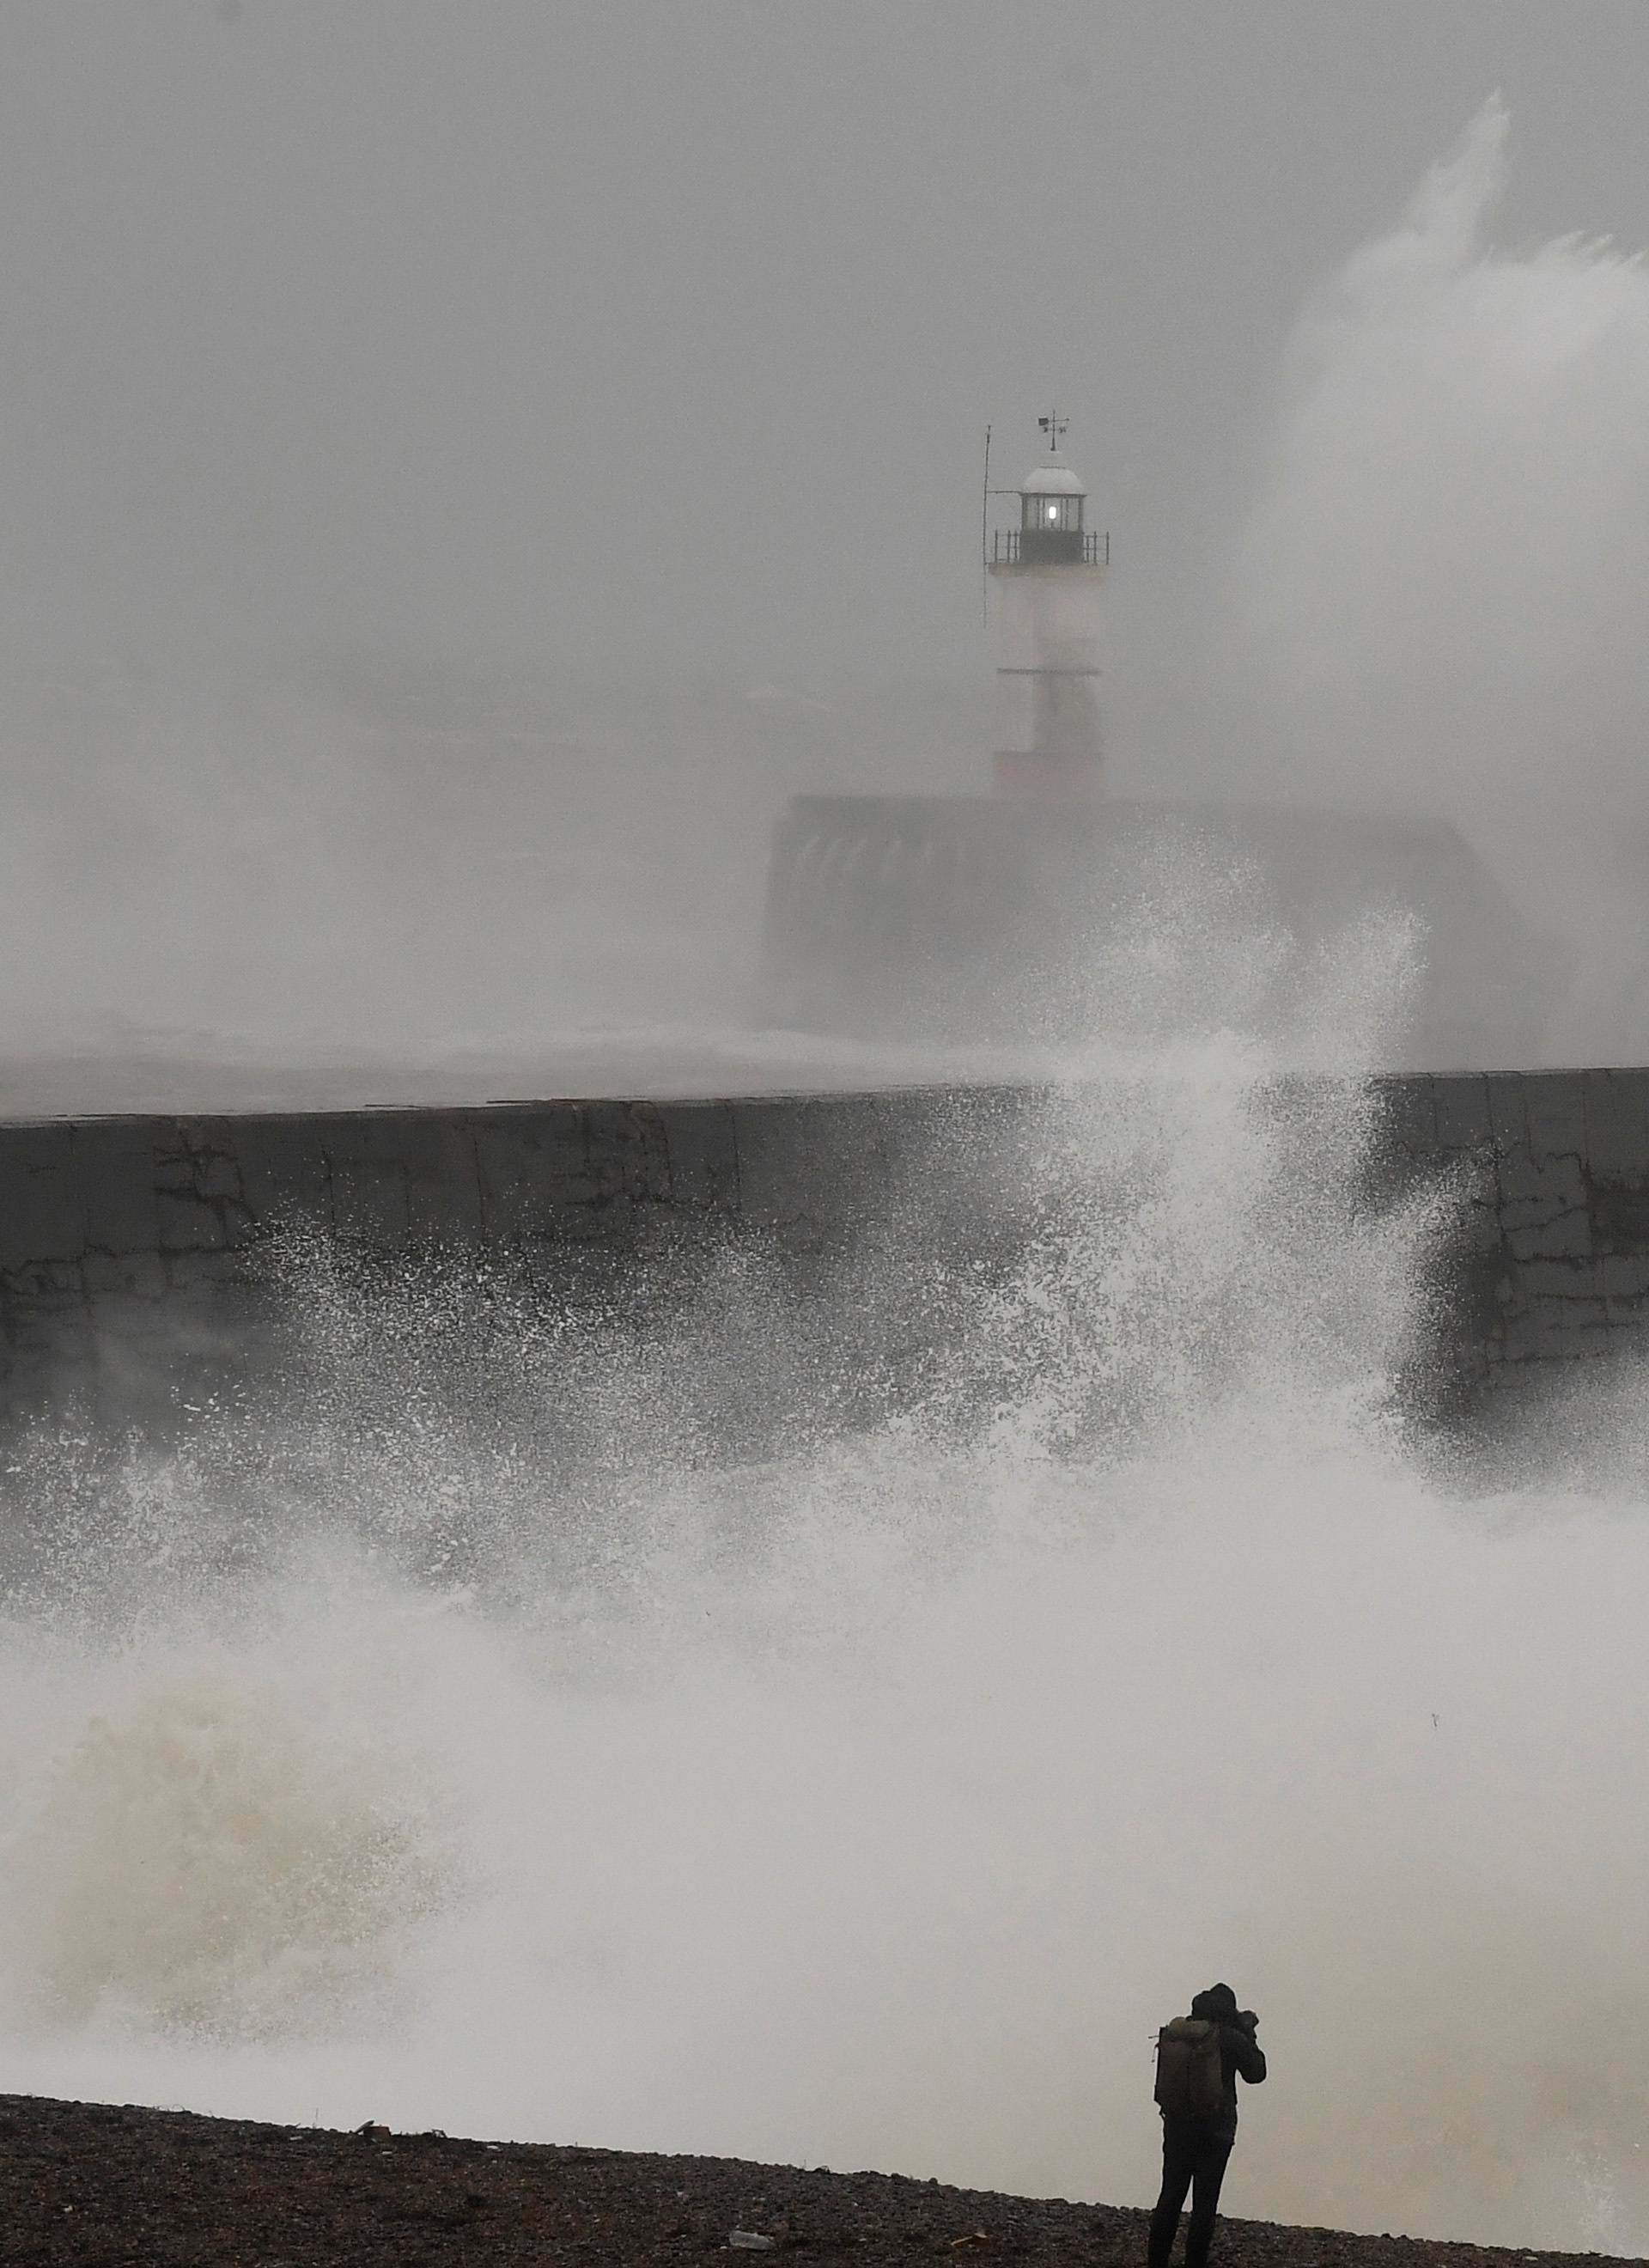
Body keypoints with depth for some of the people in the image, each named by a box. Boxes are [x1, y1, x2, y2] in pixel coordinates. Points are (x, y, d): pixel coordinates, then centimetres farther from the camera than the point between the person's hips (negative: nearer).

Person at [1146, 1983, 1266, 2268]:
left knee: (1170, 2197, 11)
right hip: (1215, 2130, -4)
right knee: (1204, 2202, 3)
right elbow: (1256, 2073, 3)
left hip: (1178, 2125, 4)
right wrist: (1248, 2034, 11)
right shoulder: (1233, 2039, -10)